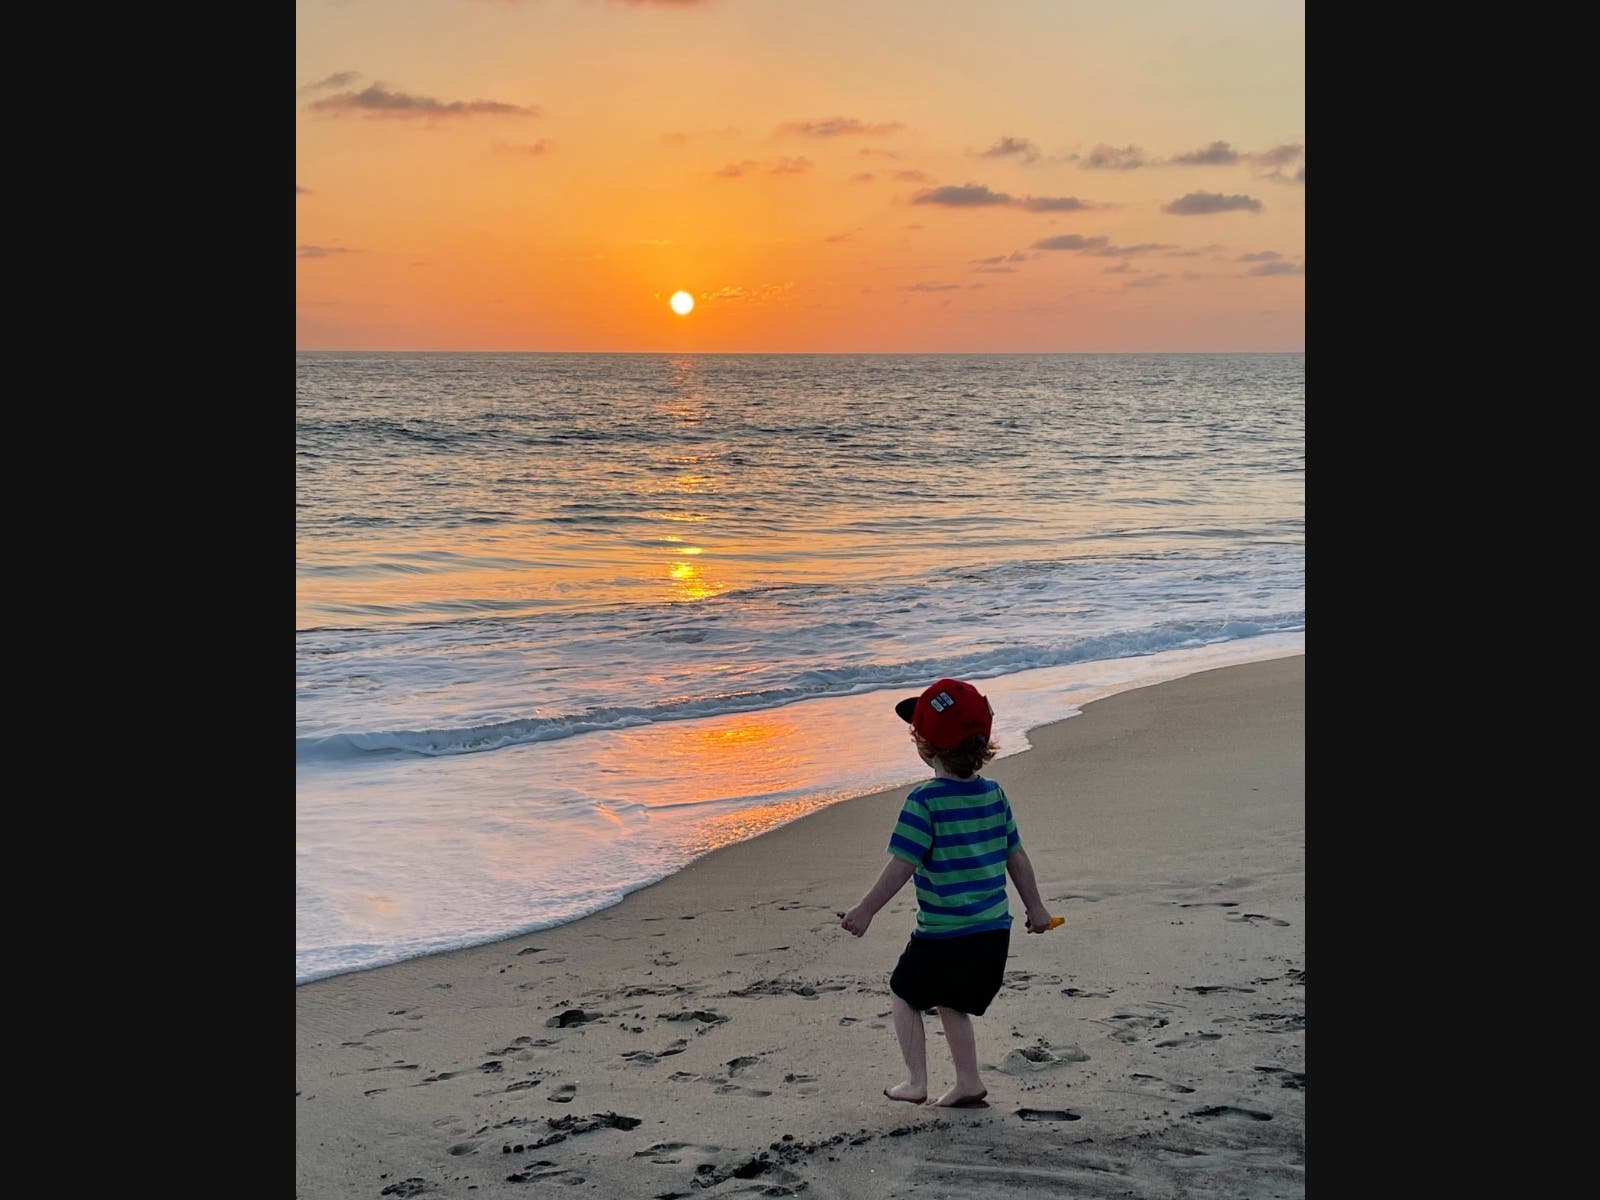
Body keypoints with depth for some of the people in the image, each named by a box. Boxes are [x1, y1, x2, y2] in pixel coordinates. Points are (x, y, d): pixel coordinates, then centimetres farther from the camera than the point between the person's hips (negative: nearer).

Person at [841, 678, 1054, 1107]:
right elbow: (1016, 856, 10)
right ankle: (968, 1081, 20)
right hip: (993, 930, 6)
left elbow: (902, 865, -18)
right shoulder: (994, 793, 2)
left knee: (906, 995, 16)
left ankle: (916, 1081, 16)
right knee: (952, 1004, 22)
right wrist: (1035, 907, 21)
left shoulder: (925, 801, -17)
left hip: (942, 935, -6)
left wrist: (865, 910, -9)